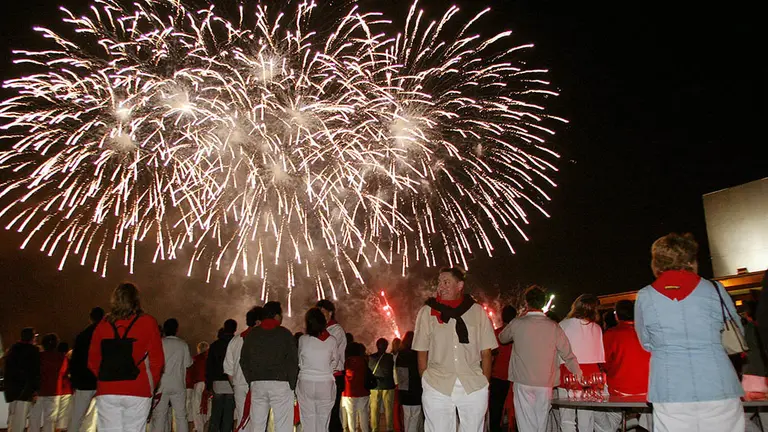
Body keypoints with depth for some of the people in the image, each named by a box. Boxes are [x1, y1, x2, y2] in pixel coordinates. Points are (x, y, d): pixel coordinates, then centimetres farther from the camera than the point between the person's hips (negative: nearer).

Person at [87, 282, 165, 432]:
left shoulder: (103, 324, 5)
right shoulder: (147, 322, -1)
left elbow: (92, 361, 7)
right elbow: (157, 359, -3)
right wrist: (151, 385, 9)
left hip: (106, 392, 2)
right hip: (138, 392, -2)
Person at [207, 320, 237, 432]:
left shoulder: (214, 345, 8)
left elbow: (209, 366, 8)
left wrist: (209, 385, 12)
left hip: (217, 382, 3)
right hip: (232, 384, -3)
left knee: (215, 414, 11)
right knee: (229, 415, 2)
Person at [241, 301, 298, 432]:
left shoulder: (251, 334, 10)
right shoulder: (285, 334, -2)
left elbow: (243, 361, 11)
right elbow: (293, 361, -5)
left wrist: (251, 382, 14)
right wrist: (292, 384, 3)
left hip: (257, 384, 4)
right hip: (280, 383, -4)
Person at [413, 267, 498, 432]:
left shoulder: (477, 311, 3)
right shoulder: (427, 311, 2)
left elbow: (486, 352, 6)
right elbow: (422, 353, 5)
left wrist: (486, 385, 2)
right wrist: (426, 383, 1)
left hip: (474, 387, 1)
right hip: (437, 388, 0)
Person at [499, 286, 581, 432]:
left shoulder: (517, 323, -6)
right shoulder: (554, 327, -3)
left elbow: (502, 338, 15)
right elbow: (568, 356, 1)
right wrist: (579, 376, 14)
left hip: (523, 383, -1)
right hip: (545, 384, 2)